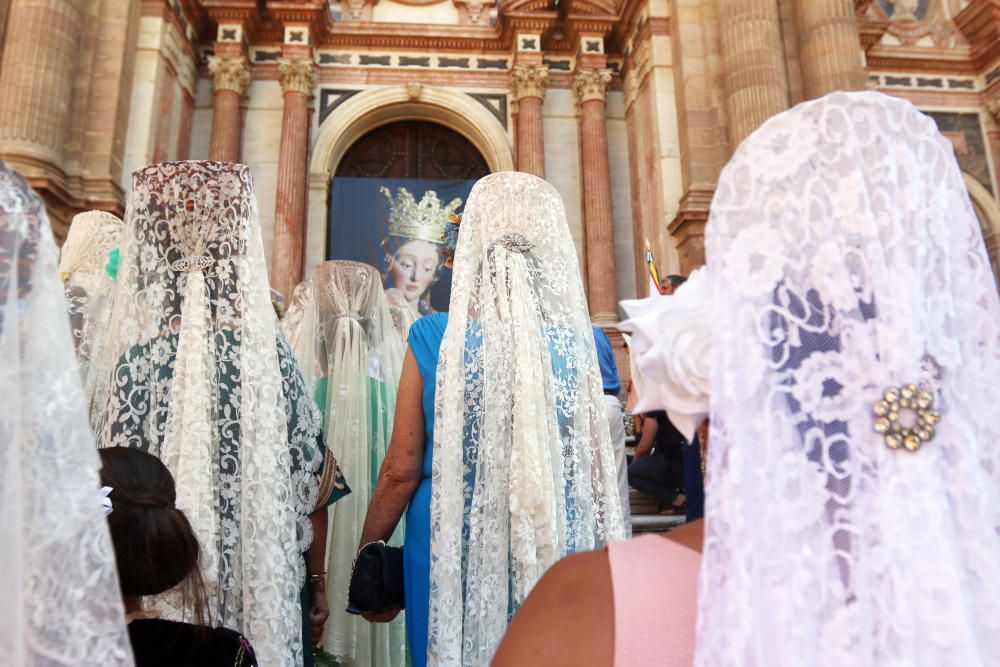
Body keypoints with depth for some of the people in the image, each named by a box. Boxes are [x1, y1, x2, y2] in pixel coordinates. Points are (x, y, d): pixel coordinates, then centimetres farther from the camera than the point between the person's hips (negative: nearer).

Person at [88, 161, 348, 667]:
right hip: (266, 591, 1)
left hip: (158, 592, 0)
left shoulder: (132, 364, -13)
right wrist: (316, 583, 8)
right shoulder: (273, 354, -11)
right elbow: (311, 488, -5)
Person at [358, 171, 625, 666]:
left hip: (453, 548, 0)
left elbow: (401, 469, -8)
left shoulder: (434, 338, -12)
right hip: (558, 548, 1)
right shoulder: (578, 343, -10)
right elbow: (596, 471, -4)